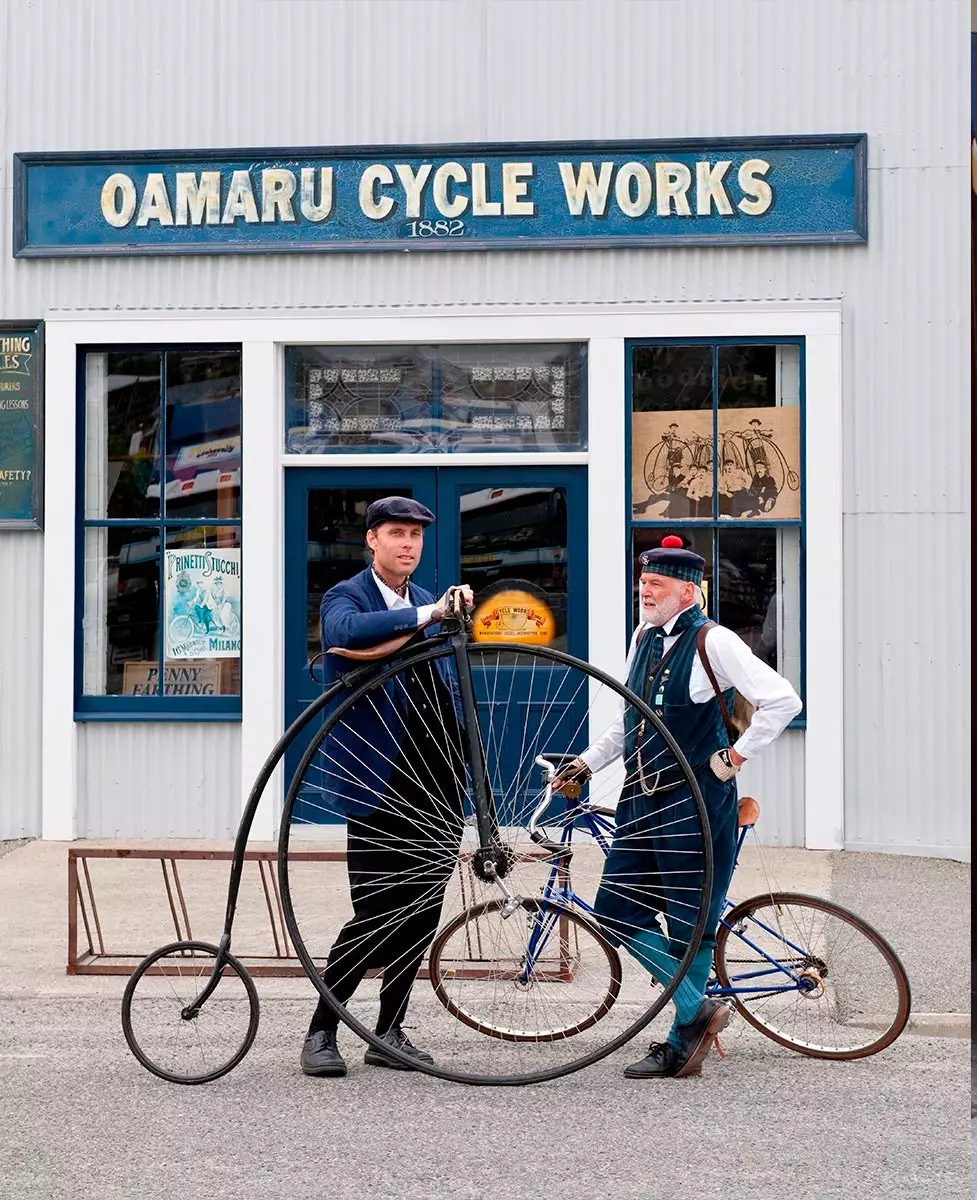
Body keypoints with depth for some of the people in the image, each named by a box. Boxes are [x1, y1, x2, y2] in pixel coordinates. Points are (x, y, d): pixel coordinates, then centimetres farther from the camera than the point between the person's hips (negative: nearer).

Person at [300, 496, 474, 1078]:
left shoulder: (427, 602, 17)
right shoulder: (345, 597, -4)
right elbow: (348, 632, -28)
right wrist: (428, 614, -33)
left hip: (437, 783, 6)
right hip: (379, 783, -6)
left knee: (422, 911, 7)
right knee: (376, 915, -9)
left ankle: (390, 1031, 17)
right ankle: (321, 1031, 5)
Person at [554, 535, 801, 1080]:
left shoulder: (713, 642, -12)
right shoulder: (643, 639, 11)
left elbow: (782, 701, -18)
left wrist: (735, 757, -13)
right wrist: (587, 762, 12)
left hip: (696, 801, -8)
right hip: (642, 797, 8)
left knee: (690, 924, 0)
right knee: (617, 912, 5)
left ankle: (682, 1045, 13)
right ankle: (698, 1009, 16)